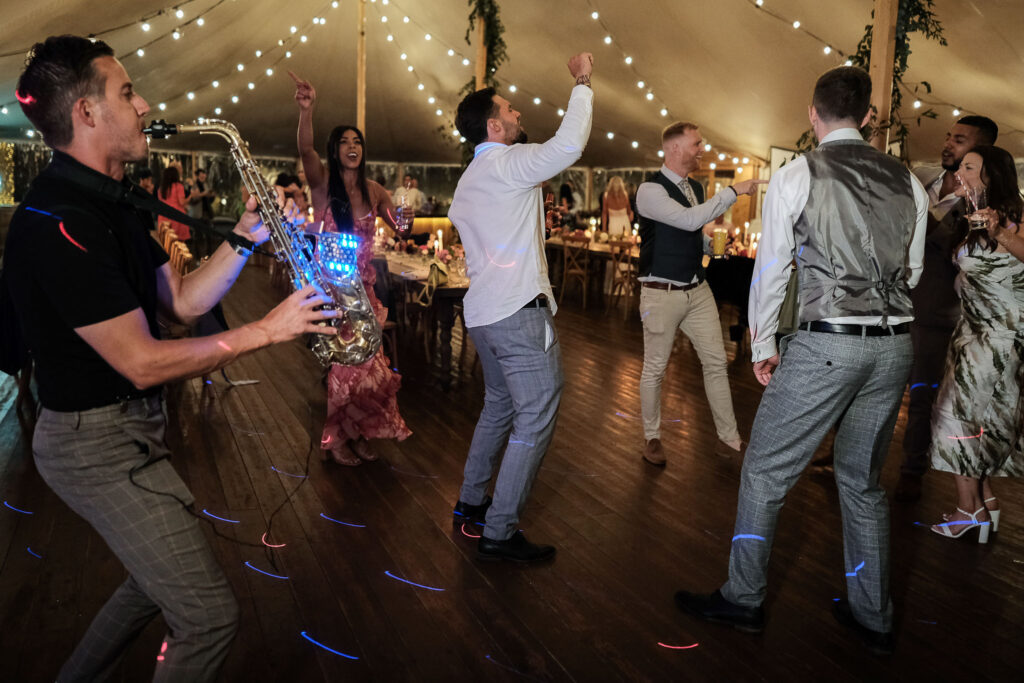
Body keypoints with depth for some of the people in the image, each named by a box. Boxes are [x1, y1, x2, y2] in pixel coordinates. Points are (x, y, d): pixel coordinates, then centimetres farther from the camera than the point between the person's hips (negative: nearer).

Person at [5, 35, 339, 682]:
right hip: (98, 442, -10)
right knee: (209, 615, -7)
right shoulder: (60, 222, -23)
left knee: (162, 577, 25)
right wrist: (266, 330, -19)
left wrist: (245, 238, -2)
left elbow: (182, 300, 9)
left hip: (131, 427, 10)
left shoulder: (112, 204, 9)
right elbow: (143, 362, -24)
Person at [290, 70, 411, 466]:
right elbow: (306, 150, -26)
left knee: (364, 363, 9)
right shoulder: (322, 182, -7)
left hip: (363, 287, 4)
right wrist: (306, 111, -44)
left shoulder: (374, 192, 7)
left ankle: (358, 433, 27)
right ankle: (336, 439, 19)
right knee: (343, 363, 0)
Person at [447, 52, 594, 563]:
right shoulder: (508, 163, -9)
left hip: (481, 310, 10)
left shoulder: (467, 181, 18)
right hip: (519, 310, -10)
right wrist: (582, 83, -8)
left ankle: (471, 503, 30)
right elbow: (568, 146, -19)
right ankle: (499, 533, -2)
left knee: (499, 406, 21)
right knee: (536, 419, -5)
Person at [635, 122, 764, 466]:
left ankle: (729, 434, 23)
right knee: (655, 368, 5)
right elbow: (688, 220, -28)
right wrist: (733, 191, -25)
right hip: (662, 292, -7)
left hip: (698, 290, 7)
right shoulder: (651, 190, -14)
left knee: (716, 362, 9)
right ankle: (652, 438, 22)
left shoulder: (696, 188, 11)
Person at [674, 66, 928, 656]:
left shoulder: (795, 177, -4)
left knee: (765, 471, 8)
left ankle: (744, 600, 20)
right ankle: (872, 618, 29)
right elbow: (911, 271, 16)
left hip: (826, 344, -5)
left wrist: (762, 347, 7)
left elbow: (772, 270, -2)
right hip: (896, 345, 6)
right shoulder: (908, 182, 9)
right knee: (863, 479, 18)